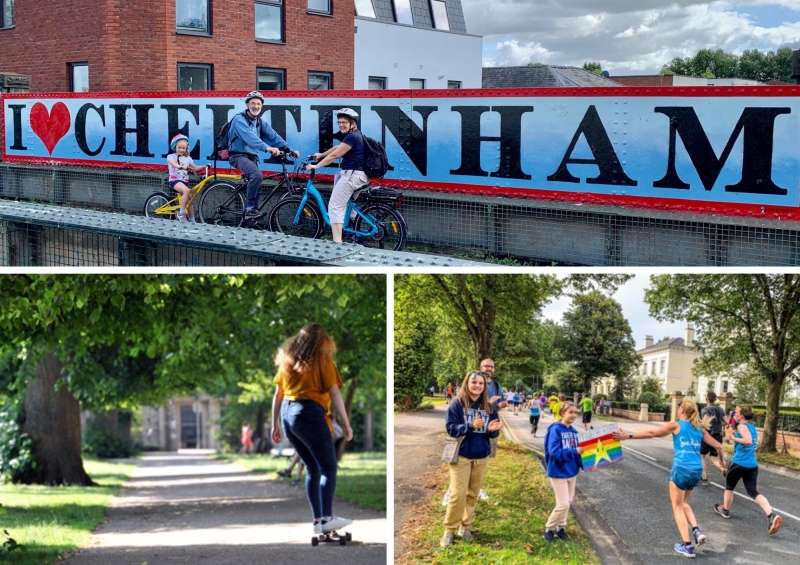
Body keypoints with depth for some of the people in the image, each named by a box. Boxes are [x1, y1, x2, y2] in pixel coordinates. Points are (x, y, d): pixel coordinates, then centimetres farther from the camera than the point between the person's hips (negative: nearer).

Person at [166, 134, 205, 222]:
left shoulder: (187, 158, 12)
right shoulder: (171, 156, -2)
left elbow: (195, 168, 10)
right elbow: (174, 164, -23)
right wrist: (183, 167, -42)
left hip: (185, 181, 6)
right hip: (175, 180, -6)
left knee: (189, 201, 4)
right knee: (186, 191, -33)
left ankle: (192, 221, 11)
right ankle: (181, 213, -26)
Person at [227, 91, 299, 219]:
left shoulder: (261, 123, 11)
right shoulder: (239, 119, -13)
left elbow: (274, 136, -1)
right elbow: (249, 137, -31)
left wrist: (289, 150, -16)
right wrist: (267, 148, -46)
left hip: (252, 156, 8)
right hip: (239, 155, -8)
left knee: (255, 184, 7)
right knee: (257, 175, -29)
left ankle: (251, 213, 18)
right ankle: (250, 207, -21)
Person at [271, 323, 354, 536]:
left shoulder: (288, 360, 16)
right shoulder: (322, 361, -1)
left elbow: (278, 395, 17)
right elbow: (335, 394, -7)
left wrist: (275, 424, 21)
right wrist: (346, 424, -4)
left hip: (288, 415, 6)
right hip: (310, 414, -6)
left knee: (312, 468, 13)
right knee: (329, 468, -3)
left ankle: (317, 520, 11)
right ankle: (327, 518, -14)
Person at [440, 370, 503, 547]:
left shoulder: (489, 407, 2)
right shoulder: (457, 404, -9)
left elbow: (494, 432, 6)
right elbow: (450, 428, -15)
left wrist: (492, 429, -18)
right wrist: (471, 426, -27)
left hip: (481, 456, 4)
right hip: (461, 455, -4)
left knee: (473, 493, 12)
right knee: (458, 494, -6)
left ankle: (466, 526, 24)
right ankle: (450, 530, 5)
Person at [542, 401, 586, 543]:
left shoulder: (573, 431, 3)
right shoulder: (555, 430, -18)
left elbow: (576, 452, 8)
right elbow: (554, 452, -26)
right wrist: (574, 451, -30)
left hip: (572, 472, 7)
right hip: (558, 473, -7)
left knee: (568, 502, 14)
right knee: (563, 504, -6)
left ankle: (560, 528, 29)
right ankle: (548, 529, 12)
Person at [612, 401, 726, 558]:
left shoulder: (676, 425, 2)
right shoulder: (699, 429, 14)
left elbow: (652, 433, -1)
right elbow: (718, 446, 20)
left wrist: (628, 436, 2)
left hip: (681, 469, -5)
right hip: (697, 471, 5)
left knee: (678, 507, 8)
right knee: (683, 502, 26)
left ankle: (687, 546, 4)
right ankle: (696, 531, 5)